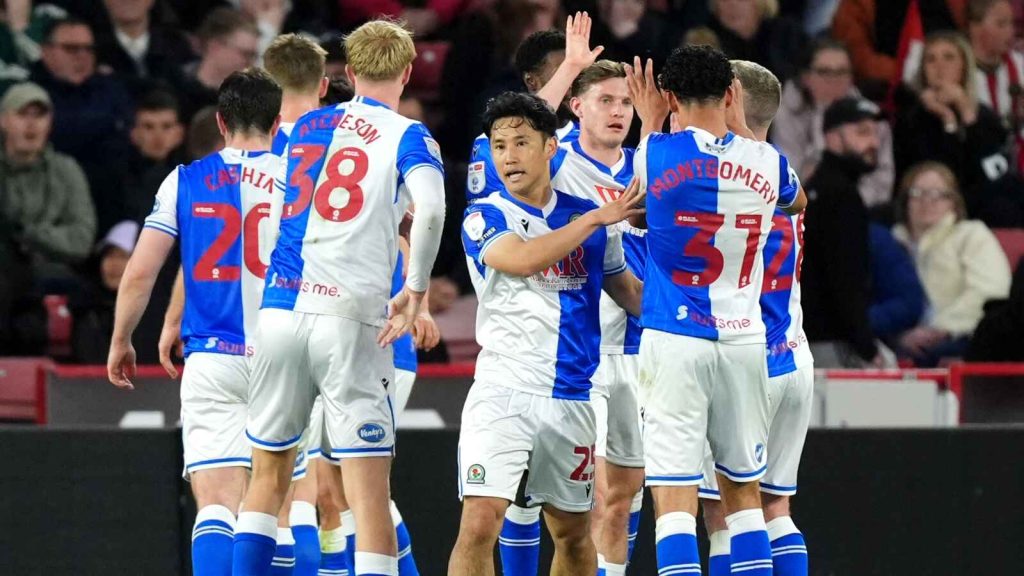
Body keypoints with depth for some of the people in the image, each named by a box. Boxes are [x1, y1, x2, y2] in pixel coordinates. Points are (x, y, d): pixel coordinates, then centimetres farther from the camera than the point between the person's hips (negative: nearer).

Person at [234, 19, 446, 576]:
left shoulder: (305, 127, 17)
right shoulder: (407, 136, 0)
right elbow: (430, 207, -18)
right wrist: (415, 290, -8)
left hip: (279, 310, 5)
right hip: (349, 320, -5)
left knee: (268, 480, 18)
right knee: (369, 498, -5)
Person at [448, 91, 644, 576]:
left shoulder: (587, 216, 10)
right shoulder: (484, 218, -1)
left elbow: (633, 295, 18)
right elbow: (520, 259, -22)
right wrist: (595, 219, -21)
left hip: (571, 399, 4)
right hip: (502, 392, -4)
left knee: (573, 533, 13)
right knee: (479, 525, -18)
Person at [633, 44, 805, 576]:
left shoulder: (655, 153, -8)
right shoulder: (765, 160, 2)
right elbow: (797, 202, 26)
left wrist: (652, 125, 26)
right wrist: (741, 129, 31)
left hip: (673, 338, -3)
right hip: (744, 339, 3)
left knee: (674, 499, -7)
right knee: (743, 492, 16)